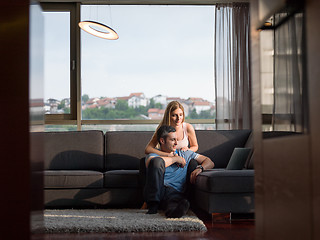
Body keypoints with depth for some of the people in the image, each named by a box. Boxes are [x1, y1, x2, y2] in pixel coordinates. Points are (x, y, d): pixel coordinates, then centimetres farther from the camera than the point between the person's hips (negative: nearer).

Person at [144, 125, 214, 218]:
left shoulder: (185, 154, 27)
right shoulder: (153, 155, 17)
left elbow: (209, 162, 24)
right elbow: (155, 162, -10)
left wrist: (200, 168, 1)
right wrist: (176, 159, 2)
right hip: (156, 191, 0)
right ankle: (153, 205, -27)